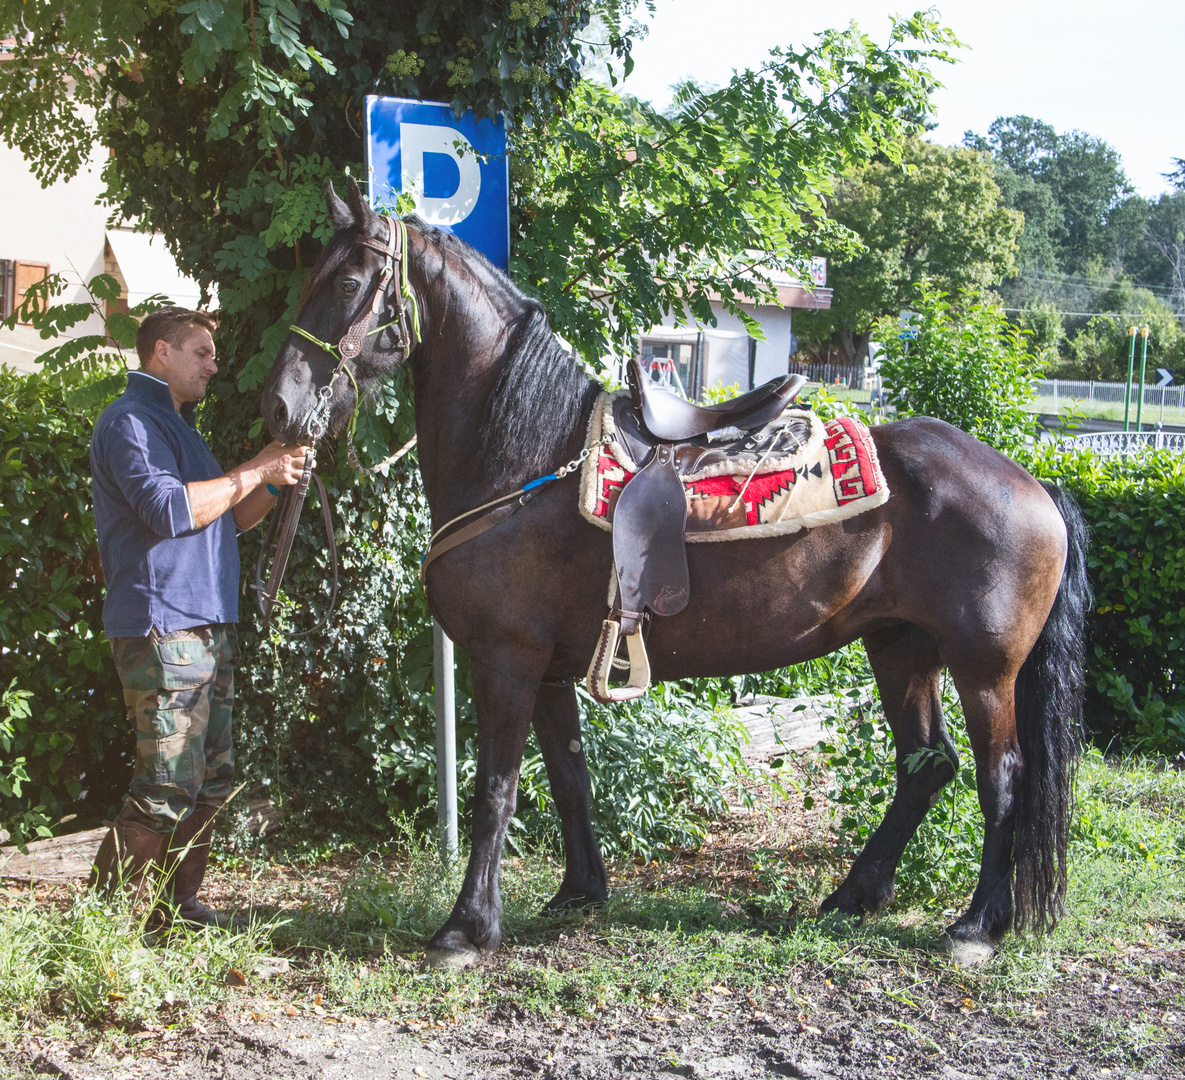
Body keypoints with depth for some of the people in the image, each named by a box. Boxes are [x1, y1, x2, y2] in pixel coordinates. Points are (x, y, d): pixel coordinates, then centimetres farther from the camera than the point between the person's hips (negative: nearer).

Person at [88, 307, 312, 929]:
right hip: (162, 627, -10)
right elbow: (167, 509, -21)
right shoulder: (130, 420, -7)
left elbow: (227, 519, 26)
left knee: (213, 778, 10)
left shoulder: (177, 424, 25)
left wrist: (274, 483, 8)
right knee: (168, 786, -12)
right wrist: (253, 471, -14)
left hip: (208, 626, 10)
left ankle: (176, 905, 18)